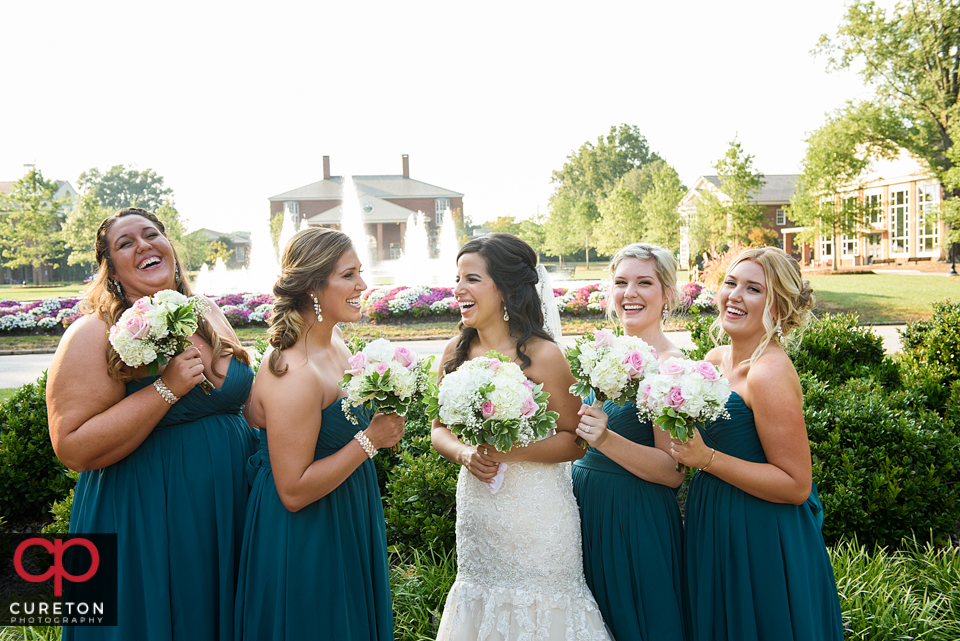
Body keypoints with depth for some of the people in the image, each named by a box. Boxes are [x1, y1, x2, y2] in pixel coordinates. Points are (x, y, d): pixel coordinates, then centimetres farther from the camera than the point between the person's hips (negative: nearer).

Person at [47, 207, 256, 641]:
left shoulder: (209, 316, 6)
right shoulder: (94, 335, -13)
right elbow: (73, 449, -20)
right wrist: (166, 389, -24)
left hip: (229, 515, 6)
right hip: (146, 522, -5)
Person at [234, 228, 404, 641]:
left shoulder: (334, 340, 0)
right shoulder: (293, 374, -28)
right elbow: (294, 491, -26)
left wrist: (380, 418, -2)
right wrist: (370, 440, -24)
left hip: (348, 524, 9)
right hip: (304, 545, -9)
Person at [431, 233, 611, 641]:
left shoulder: (542, 355, -14)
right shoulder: (455, 352, 1)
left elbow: (575, 441, -9)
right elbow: (440, 429, 10)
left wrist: (511, 451, -22)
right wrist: (465, 454, -11)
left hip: (536, 512, -4)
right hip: (476, 510, 5)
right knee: (479, 601, 18)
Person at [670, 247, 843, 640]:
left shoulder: (769, 374, -22)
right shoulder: (714, 359, 2)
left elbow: (796, 485, -22)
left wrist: (706, 458, -25)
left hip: (762, 543, -8)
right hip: (716, 528, 8)